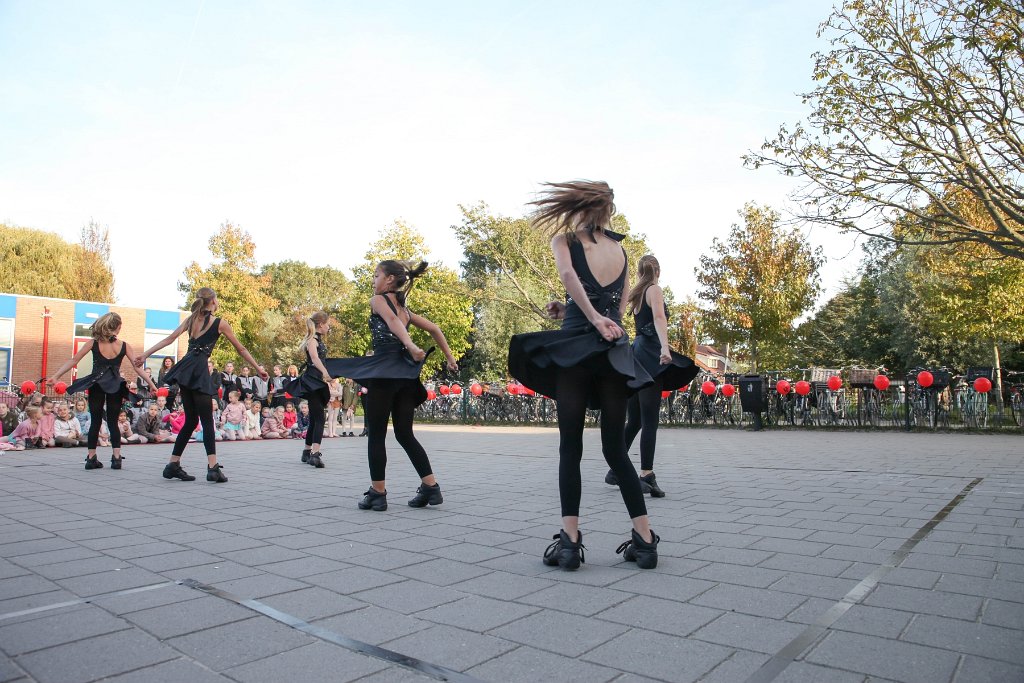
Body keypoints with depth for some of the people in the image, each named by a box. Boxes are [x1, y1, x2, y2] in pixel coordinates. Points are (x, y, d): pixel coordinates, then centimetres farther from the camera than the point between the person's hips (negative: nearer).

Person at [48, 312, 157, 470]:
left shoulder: (93, 343, -1)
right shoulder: (125, 346, -2)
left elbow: (73, 361, -2)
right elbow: (138, 368, -3)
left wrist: (55, 376, 2)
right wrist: (152, 385, 1)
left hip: (96, 386, 0)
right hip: (115, 387, 0)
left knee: (95, 422, 9)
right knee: (113, 422, 8)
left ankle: (91, 458, 9)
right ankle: (116, 457, 1)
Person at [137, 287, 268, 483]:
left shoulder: (190, 320, 15)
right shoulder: (220, 323, 0)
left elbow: (170, 338, 6)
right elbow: (241, 349, 5)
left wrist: (145, 355, 9)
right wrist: (258, 368, 11)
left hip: (185, 370, 6)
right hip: (199, 371, -6)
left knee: (191, 420, 14)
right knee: (207, 420, -6)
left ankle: (173, 465, 16)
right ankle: (213, 467, -15)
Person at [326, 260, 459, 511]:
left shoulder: (378, 300, 0)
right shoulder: (405, 308, 21)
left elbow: (391, 320, -21)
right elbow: (435, 330, 23)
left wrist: (411, 345, -36)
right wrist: (450, 358, 28)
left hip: (383, 372, -7)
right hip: (405, 373, 7)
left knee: (376, 435, 3)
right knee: (405, 434, 13)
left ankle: (377, 493, 7)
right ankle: (431, 487, 11)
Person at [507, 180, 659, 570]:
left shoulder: (564, 239, 9)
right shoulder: (621, 251, 21)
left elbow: (568, 274, -12)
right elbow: (620, 306, 16)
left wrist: (593, 317, -15)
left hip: (577, 343, -4)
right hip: (615, 349, 4)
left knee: (570, 446, 0)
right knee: (615, 447, 9)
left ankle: (570, 541, -4)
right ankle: (645, 540, 9)